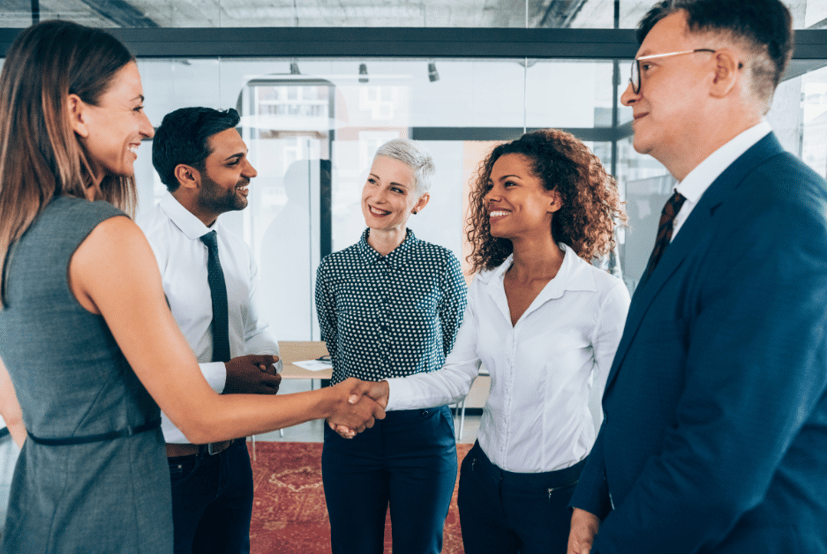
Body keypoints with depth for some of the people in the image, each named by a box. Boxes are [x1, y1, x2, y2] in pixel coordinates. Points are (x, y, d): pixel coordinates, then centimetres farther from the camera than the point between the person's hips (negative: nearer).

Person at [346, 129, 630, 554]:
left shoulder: (603, 295, -17)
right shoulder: (485, 287, 0)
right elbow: (456, 376, -1)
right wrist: (388, 392, -17)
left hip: (558, 491, -5)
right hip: (484, 482, 5)